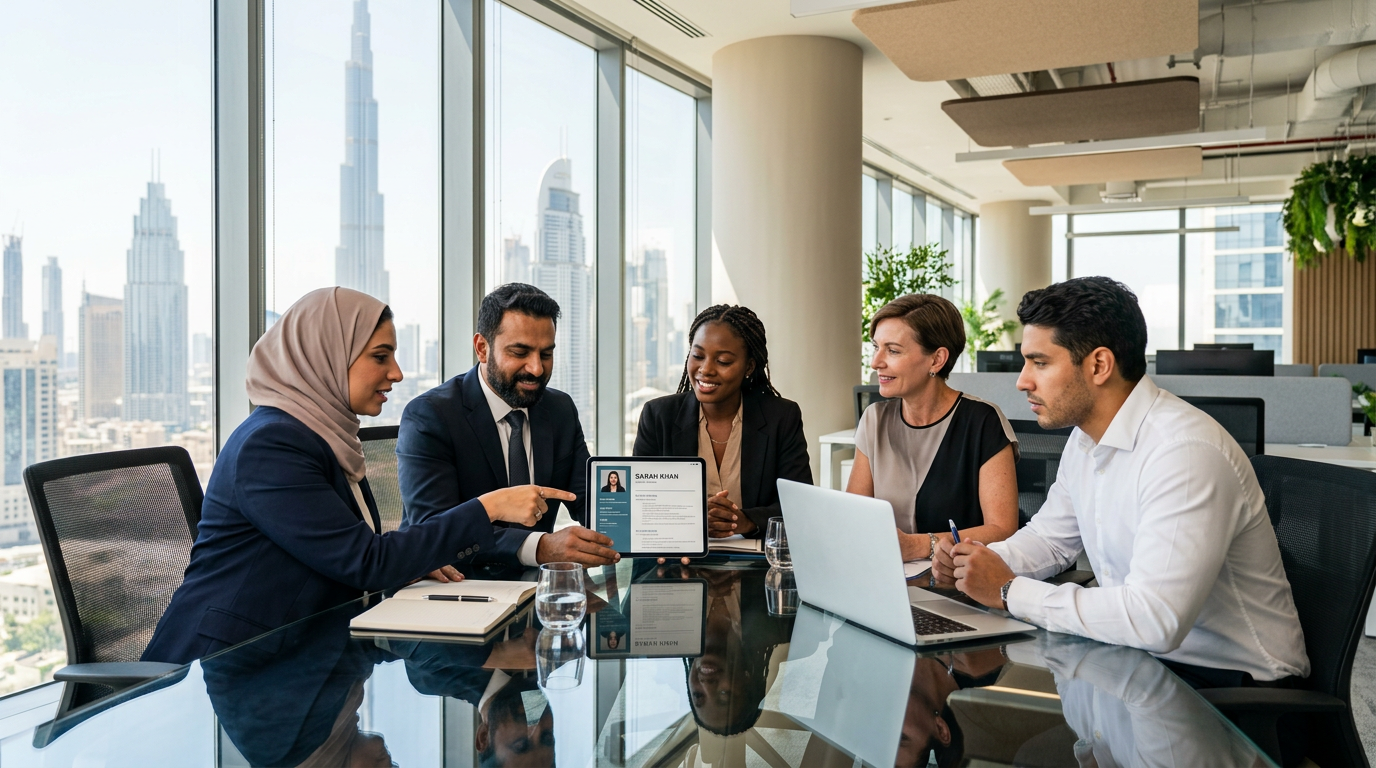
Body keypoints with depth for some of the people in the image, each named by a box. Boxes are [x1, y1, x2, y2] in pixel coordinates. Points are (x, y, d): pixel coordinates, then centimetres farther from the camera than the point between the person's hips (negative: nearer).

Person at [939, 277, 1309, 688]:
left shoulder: (1185, 452, -27)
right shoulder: (1085, 440, 4)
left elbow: (1154, 620, -35)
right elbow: (1049, 537, 18)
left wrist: (1011, 591, -26)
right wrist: (983, 560, -3)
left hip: (1232, 678, -8)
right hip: (1141, 652, 8)